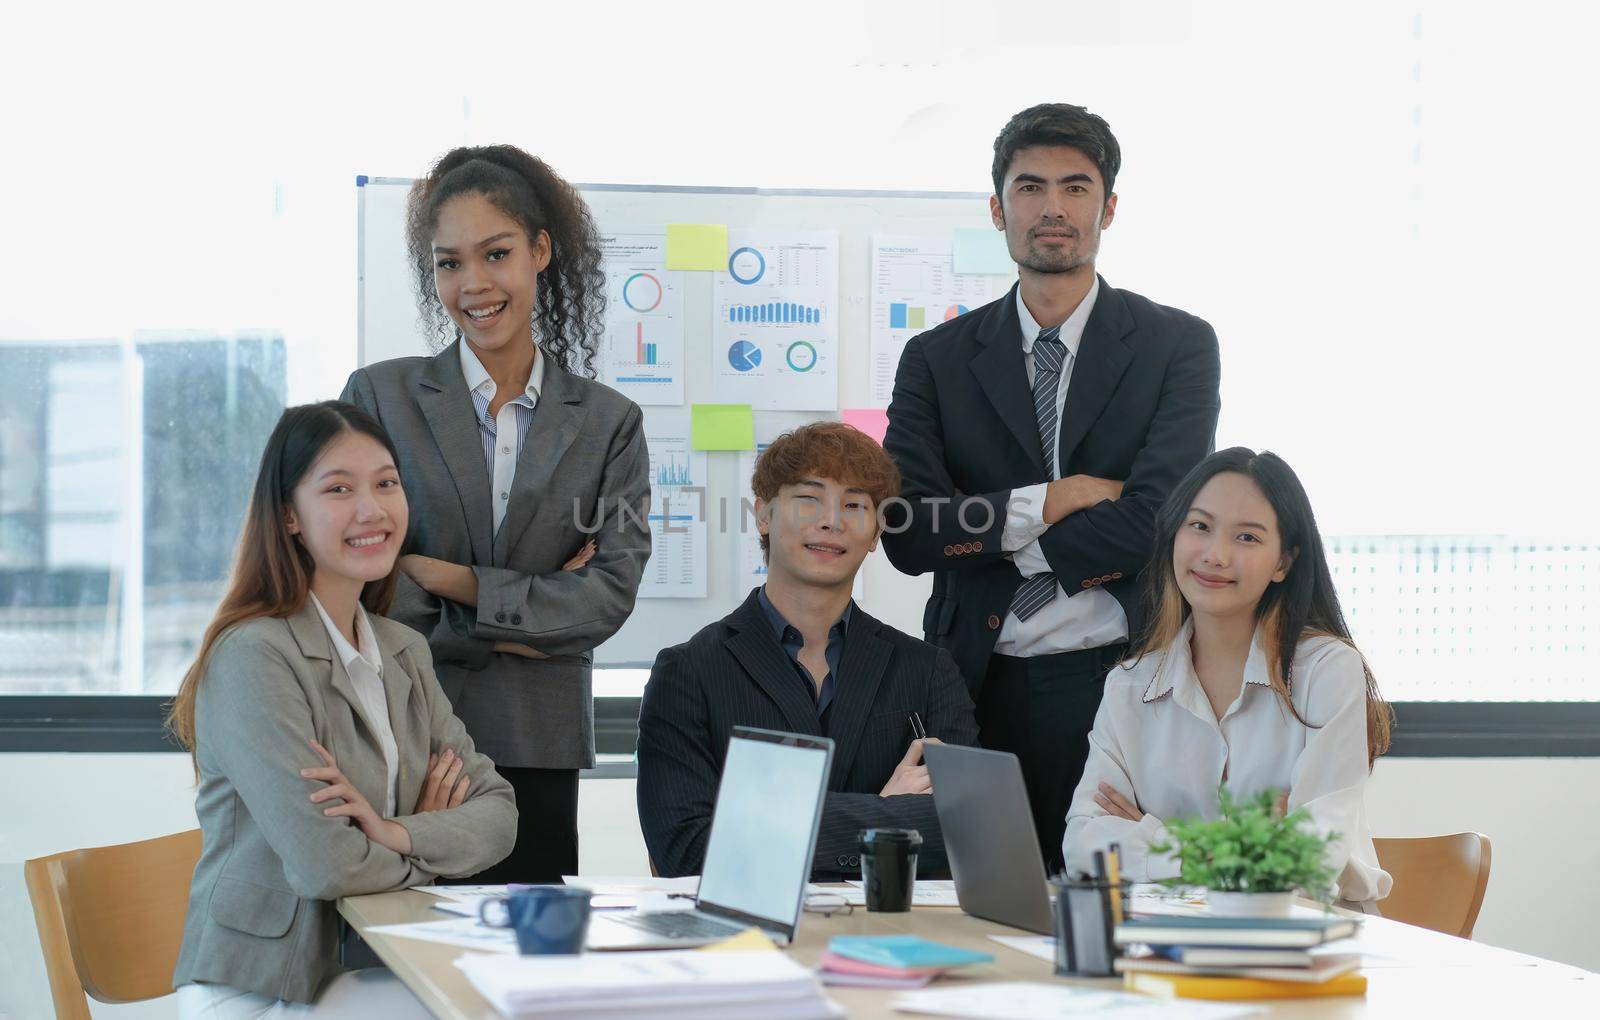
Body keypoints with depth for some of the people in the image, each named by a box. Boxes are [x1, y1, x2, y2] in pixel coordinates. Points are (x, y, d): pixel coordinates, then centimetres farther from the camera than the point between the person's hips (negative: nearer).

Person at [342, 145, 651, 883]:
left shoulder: (609, 422, 8)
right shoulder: (381, 397, 5)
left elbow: (612, 591, -3)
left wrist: (454, 581, -9)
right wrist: (502, 633, -7)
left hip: (539, 750, 1)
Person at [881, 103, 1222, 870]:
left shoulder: (1178, 345, 4)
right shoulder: (938, 359, 9)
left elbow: (1158, 521, -9)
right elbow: (906, 534, -3)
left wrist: (993, 536, -5)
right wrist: (1050, 502, -9)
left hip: (1127, 685, -1)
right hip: (984, 688, 1)